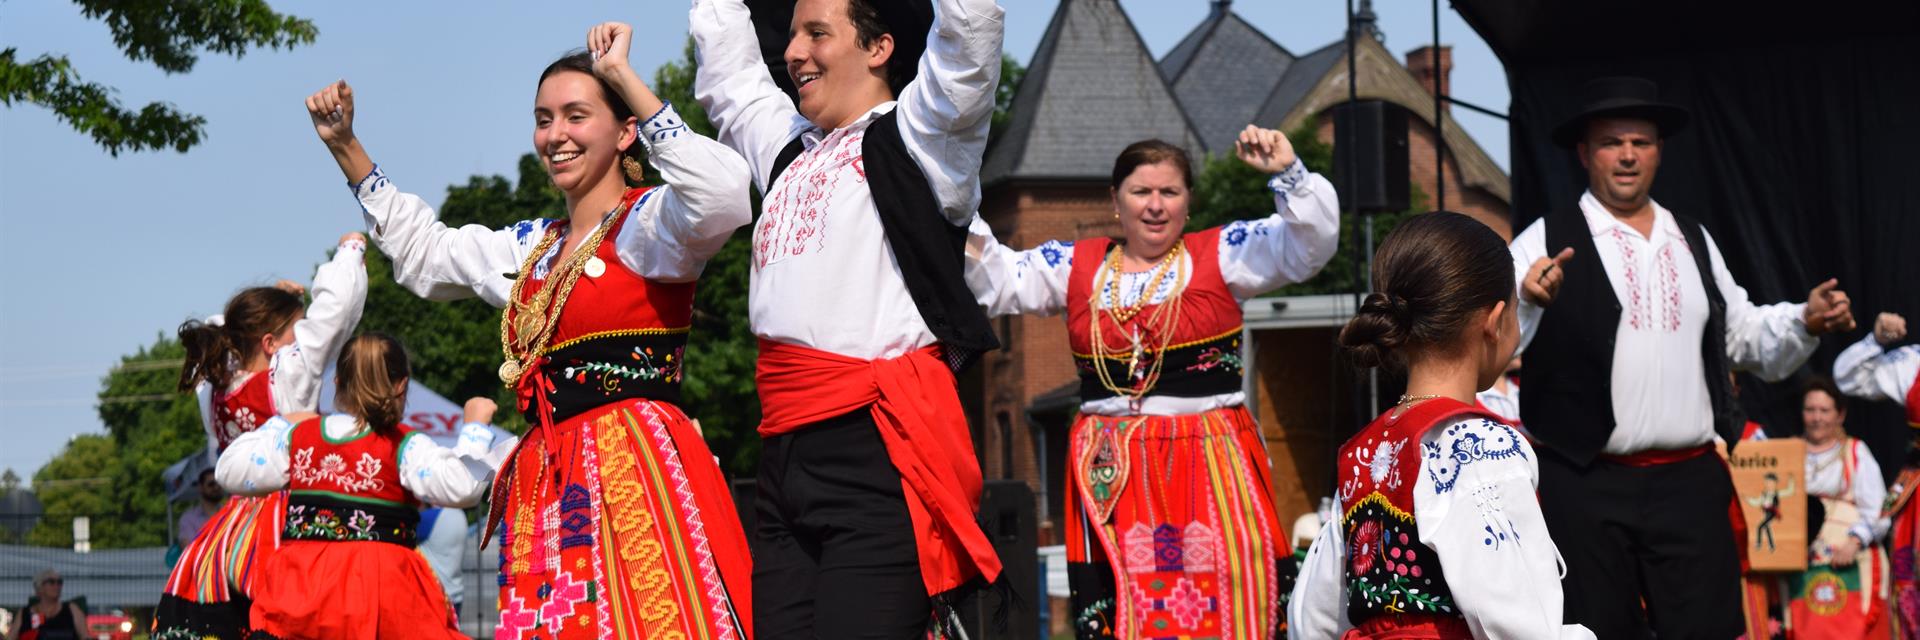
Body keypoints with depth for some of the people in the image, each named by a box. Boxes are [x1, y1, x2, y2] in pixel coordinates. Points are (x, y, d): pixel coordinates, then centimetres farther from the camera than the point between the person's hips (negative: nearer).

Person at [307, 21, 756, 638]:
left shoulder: (647, 224, 0)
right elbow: (423, 250, 39)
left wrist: (625, 77, -16)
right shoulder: (531, 249, 23)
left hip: (637, 473, -7)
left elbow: (721, 194, -24)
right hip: (546, 486, 7)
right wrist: (345, 147, 34)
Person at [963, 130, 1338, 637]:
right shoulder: (1074, 267, 13)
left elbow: (1310, 242, -3)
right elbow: (994, 281, 11)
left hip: (1211, 470, -2)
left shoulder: (1221, 255, 5)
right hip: (1111, 476, 2)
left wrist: (1288, 174, -18)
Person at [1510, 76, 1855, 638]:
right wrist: (1528, 300, -35)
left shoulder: (1694, 242, 17)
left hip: (1691, 484, 4)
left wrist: (1806, 322, 3)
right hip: (1585, 486, -4)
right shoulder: (1548, 242, -1)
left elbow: (1745, 335, 22)